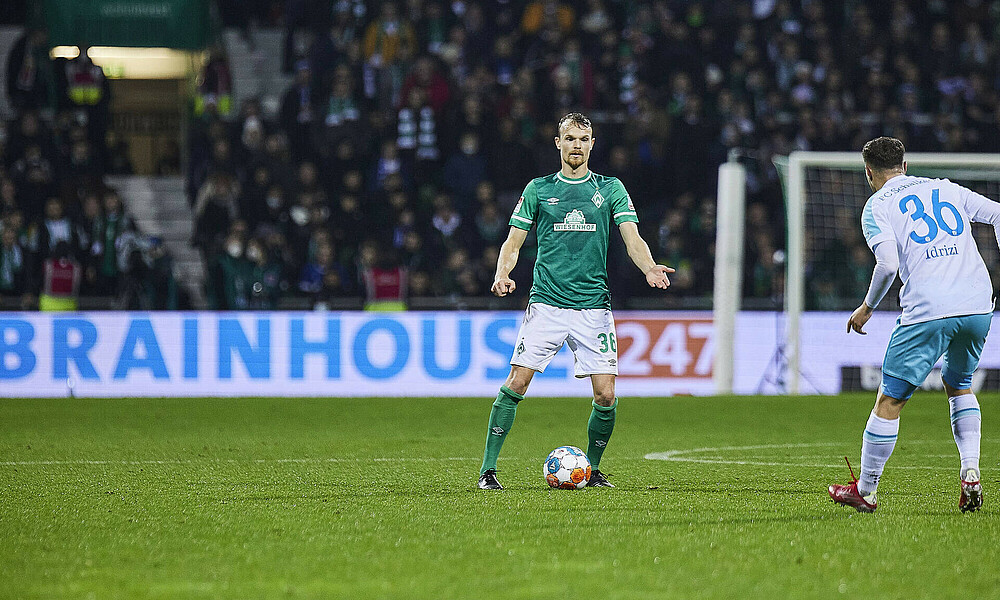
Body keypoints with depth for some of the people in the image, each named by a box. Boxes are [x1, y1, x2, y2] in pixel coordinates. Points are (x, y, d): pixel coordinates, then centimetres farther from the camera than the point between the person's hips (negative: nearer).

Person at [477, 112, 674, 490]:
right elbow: (513, 242, 10)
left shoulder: (610, 189, 9)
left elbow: (632, 239, 2)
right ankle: (488, 469, -3)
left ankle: (592, 469, 15)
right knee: (516, 384, -11)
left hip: (594, 307, 1)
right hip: (546, 302, -1)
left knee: (605, 395, -6)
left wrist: (649, 268, -20)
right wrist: (502, 274, -11)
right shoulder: (538, 189, 9)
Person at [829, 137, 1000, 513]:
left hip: (928, 311, -5)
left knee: (889, 400, 5)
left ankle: (865, 490, 12)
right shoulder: (946, 190, 20)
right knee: (959, 386, 26)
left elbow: (888, 263, -10)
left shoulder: (877, 206, 5)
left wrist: (867, 307, 4)